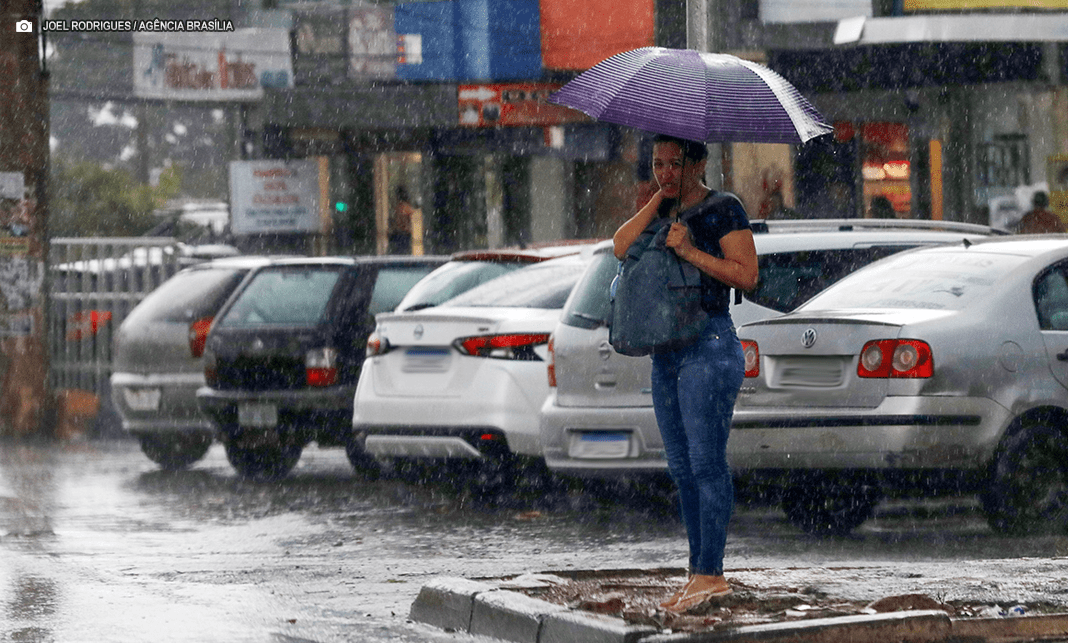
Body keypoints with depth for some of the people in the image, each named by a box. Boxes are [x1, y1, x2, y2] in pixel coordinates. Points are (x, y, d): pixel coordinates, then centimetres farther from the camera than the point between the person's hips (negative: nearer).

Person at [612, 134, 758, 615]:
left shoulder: (723, 211, -6)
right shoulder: (664, 209, 15)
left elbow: (747, 274, -14)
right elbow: (621, 246, 1)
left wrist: (691, 251, -18)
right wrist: (659, 198, -2)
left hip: (710, 345, -8)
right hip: (666, 351, 8)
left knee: (706, 463, -10)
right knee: (682, 468, 8)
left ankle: (710, 573, -11)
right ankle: (700, 573, 10)